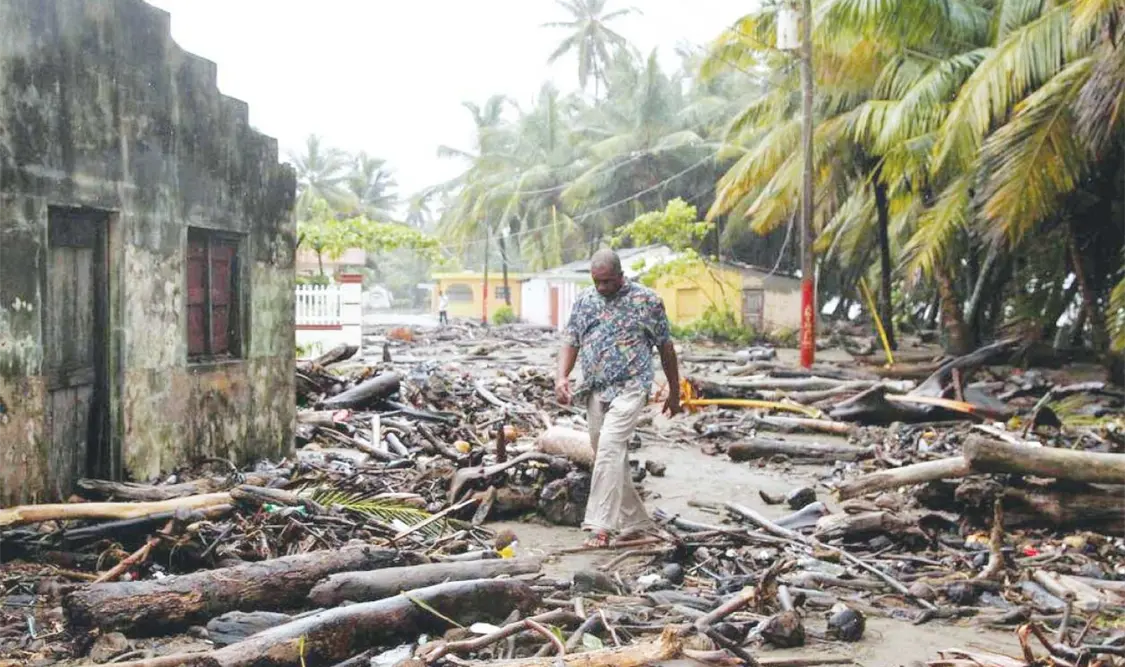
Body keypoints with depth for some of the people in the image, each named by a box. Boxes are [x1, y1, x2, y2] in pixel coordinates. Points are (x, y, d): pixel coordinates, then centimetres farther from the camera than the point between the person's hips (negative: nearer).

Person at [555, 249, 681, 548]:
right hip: (595, 390, 6)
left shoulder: (647, 300, -3)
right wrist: (561, 377, -8)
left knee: (609, 447, -22)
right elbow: (570, 341, 10)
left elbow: (665, 347, 4)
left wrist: (674, 392, 9)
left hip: (629, 388, -6)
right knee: (611, 456, 10)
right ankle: (636, 521, 22)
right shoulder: (584, 301, 10)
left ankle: (601, 525, -23)